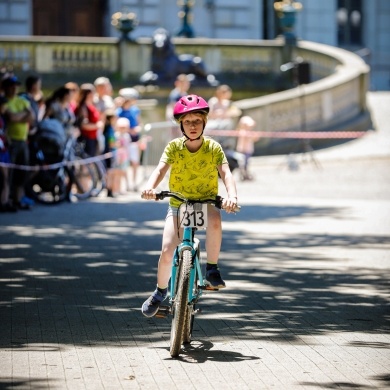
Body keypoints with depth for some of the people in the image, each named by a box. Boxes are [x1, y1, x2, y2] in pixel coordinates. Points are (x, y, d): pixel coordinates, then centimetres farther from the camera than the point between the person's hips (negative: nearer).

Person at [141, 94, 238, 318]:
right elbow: (161, 169, -22)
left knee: (215, 220, -37)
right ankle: (160, 291, 14)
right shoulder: (174, 147, -8)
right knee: (167, 252, -14)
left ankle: (212, 269, -18)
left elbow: (226, 174, -23)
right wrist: (150, 186, -45)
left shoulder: (213, 148, -10)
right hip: (178, 204, 1)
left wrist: (232, 195, -44)